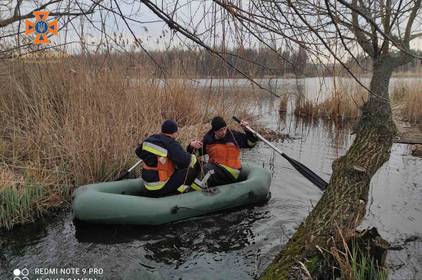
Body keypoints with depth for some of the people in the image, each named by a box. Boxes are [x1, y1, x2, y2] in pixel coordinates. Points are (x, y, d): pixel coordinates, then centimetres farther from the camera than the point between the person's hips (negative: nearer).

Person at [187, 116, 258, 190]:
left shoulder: (234, 135, -3)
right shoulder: (208, 139, 3)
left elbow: (251, 143, 2)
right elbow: (196, 153, 7)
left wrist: (247, 130, -14)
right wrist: (192, 146, -14)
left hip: (230, 171, -4)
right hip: (214, 168, 5)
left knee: (208, 169, -30)